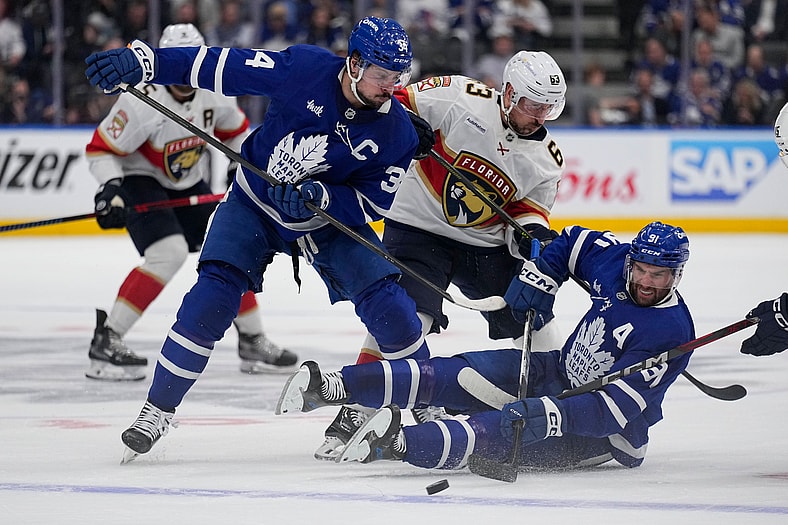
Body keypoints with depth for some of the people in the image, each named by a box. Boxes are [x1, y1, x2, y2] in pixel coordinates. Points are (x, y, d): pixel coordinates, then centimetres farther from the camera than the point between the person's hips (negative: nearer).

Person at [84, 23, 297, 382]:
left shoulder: (213, 94, -9)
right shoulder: (144, 101, -28)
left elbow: (235, 131, 13)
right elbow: (100, 149, -22)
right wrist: (110, 188, -36)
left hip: (186, 185, 7)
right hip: (139, 180, -7)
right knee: (169, 253, -28)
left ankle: (253, 342, 18)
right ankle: (106, 341, -25)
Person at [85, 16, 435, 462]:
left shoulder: (397, 132, -20)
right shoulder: (305, 68, -24)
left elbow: (374, 201, -15)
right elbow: (221, 66, -21)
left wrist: (319, 197, -33)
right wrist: (141, 61, -27)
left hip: (332, 218, 1)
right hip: (254, 203, -1)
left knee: (385, 301, -13)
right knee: (211, 298, -16)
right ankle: (158, 410, -6)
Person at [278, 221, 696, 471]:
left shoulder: (671, 335, -26)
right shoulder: (615, 261, -5)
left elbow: (614, 407, -33)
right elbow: (572, 242, 18)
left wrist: (549, 413, -44)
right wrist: (536, 283, 2)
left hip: (609, 429, -7)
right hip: (559, 372, 7)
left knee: (501, 430, -34)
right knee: (453, 375, -14)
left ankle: (397, 442, -55)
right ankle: (332, 387, -22)